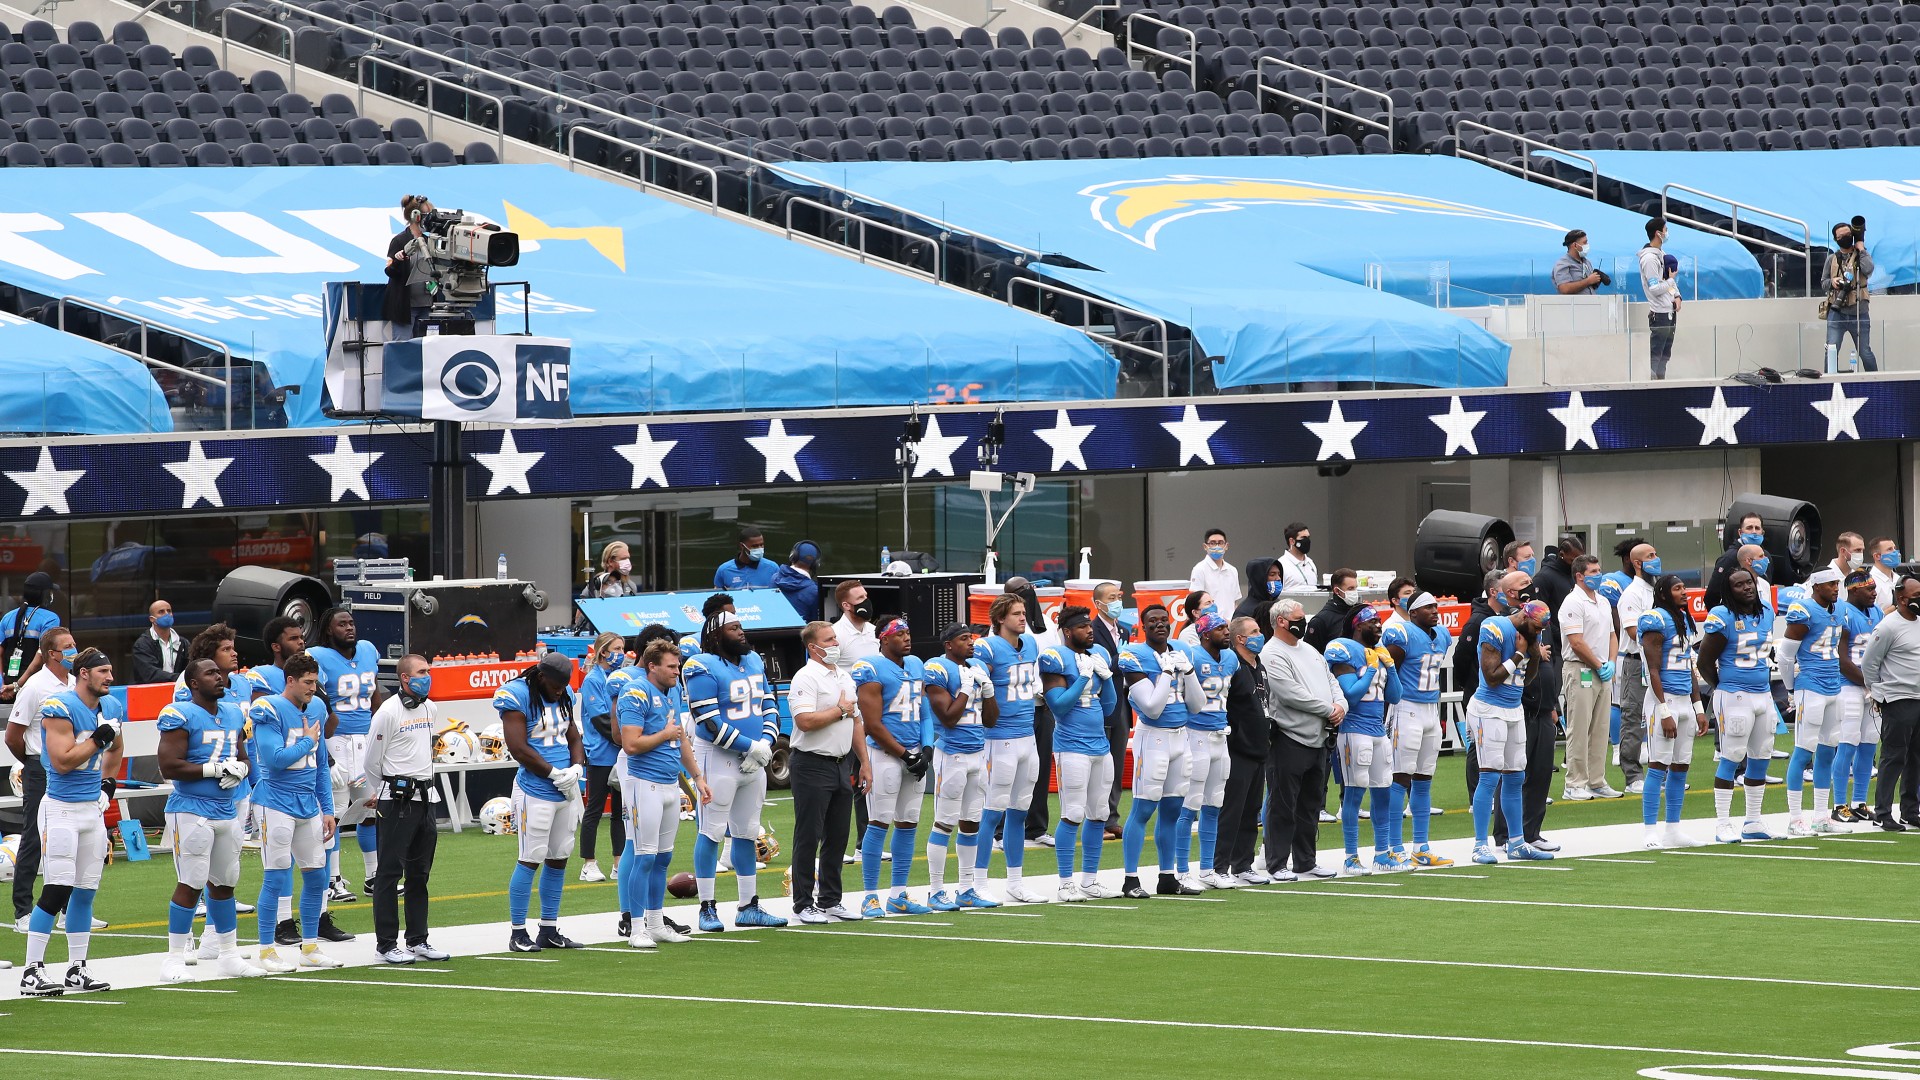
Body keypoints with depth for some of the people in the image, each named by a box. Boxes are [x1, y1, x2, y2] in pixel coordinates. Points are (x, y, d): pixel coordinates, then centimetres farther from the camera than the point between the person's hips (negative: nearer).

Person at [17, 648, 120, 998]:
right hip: (61, 809, -8)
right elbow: (62, 762, -21)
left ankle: (77, 971, 18)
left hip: (94, 808, 8)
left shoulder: (112, 708, 8)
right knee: (57, 890, -13)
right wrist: (99, 737, -18)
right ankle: (32, 973, -10)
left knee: (86, 891, 10)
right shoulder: (60, 708, -16)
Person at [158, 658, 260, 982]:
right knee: (191, 885, -10)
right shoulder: (180, 716, -12)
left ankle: (228, 955, 25)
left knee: (224, 883, 15)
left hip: (227, 810, 8)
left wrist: (239, 769, -1)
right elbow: (169, 767, -18)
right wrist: (214, 769, -17)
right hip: (192, 810, -8)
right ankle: (174, 959, -5)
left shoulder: (234, 714, 13)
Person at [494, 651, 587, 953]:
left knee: (559, 859, 10)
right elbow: (519, 749, -16)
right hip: (536, 790, -7)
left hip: (566, 791, 7)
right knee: (531, 859, -6)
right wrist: (555, 774, -14)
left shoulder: (565, 696, 11)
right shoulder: (517, 696, -12)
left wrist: (576, 768, -2)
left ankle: (550, 930, 18)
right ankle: (518, 933, 0)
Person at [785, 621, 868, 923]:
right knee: (808, 838, -4)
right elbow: (805, 721, -24)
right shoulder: (806, 679, -12)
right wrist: (841, 710, -10)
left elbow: (855, 723, 21)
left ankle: (830, 900, 18)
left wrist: (864, 763, 15)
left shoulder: (844, 678, 15)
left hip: (842, 765, 8)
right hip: (813, 765, -8)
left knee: (837, 837, 10)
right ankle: (803, 904, 0)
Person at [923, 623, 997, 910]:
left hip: (978, 753, 8)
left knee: (971, 822, 11)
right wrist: (967, 689, -15)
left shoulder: (979, 667, 12)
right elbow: (948, 718, -17)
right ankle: (936, 892, 0)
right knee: (945, 823, -5)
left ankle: (967, 891, 18)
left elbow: (991, 720, 14)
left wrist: (988, 690, 0)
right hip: (951, 754, -8)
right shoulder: (939, 669, -11)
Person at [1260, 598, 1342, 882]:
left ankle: (1306, 861, 23)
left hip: (1317, 740, 9)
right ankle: (1277, 865, 0)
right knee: (1283, 807, -4)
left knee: (1311, 805, 15)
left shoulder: (1310, 651, 17)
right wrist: (1329, 711, -14)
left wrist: (1341, 705, -4)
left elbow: (1330, 681, 18)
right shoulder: (1272, 655, -12)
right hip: (1289, 740, -9)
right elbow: (1292, 694, -20)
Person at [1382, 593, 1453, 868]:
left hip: (1432, 710, 8)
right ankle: (1396, 850, -6)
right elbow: (1387, 677, -12)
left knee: (1424, 781, 12)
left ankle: (1421, 848, 17)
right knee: (1401, 779, -7)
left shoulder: (1442, 636, 12)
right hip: (1407, 710, -8)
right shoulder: (1403, 634, -14)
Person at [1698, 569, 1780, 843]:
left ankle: (1753, 823, 19)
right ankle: (1722, 825, -2)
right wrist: (1724, 687, 4)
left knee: (1761, 758, 10)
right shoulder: (1722, 618, -13)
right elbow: (1705, 663, -7)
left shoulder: (1766, 613, 10)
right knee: (1732, 758, -6)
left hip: (1763, 695, 7)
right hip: (1734, 697, -7)